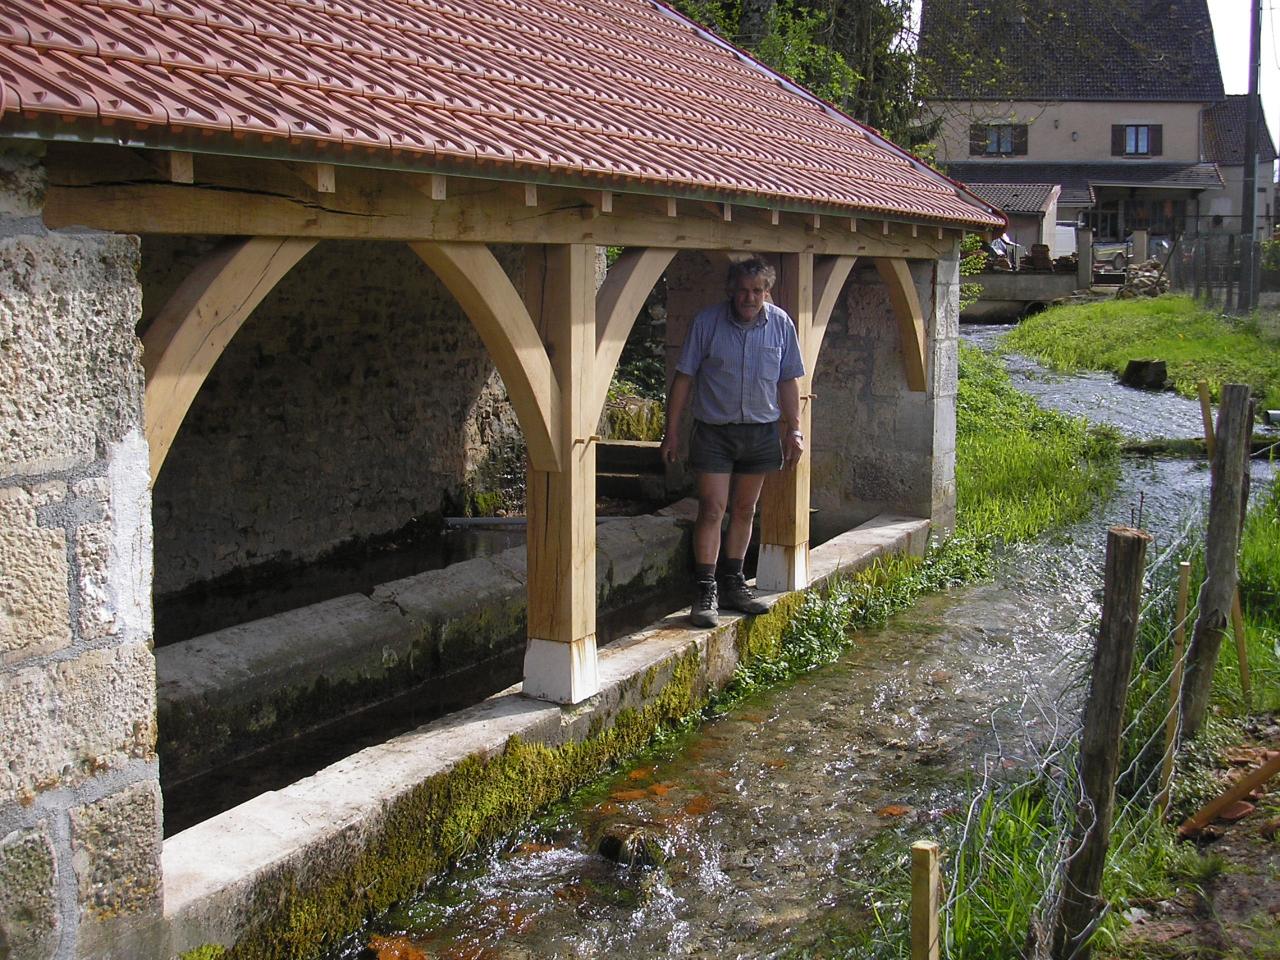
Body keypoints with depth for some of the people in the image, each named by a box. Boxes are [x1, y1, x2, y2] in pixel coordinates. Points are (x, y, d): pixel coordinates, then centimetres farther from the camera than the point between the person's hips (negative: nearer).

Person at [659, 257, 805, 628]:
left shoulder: (780, 324, 0)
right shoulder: (707, 321, -9)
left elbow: (789, 381, 8)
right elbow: (684, 378, -4)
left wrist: (793, 430, 5)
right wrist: (671, 431, -5)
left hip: (761, 430, 3)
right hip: (713, 430, -3)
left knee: (744, 511, 12)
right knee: (712, 509, -10)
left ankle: (732, 584, 24)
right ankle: (705, 591, -6)